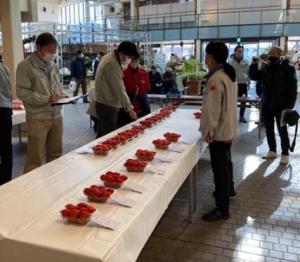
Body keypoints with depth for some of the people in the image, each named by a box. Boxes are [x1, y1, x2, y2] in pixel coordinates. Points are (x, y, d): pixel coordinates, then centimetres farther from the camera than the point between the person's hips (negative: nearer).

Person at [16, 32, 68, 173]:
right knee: (35, 158, 1)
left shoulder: (53, 65, 11)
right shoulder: (25, 66, -9)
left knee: (55, 154, 16)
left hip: (56, 116, 7)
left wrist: (62, 95, 1)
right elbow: (22, 93, -14)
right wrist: (46, 99, -20)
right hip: (38, 118, -6)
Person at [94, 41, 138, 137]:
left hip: (104, 102, 10)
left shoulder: (109, 57, 10)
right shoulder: (112, 63, -22)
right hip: (108, 105, -10)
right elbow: (119, 89, -23)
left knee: (102, 135, 18)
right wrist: (129, 108, -17)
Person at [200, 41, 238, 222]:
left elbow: (212, 109, -25)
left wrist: (208, 131, -16)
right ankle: (228, 189, 48)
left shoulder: (216, 79, -23)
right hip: (229, 128, 10)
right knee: (226, 162, 27)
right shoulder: (229, 74, 7)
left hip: (219, 131, -10)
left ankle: (222, 209, 7)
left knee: (220, 168, -3)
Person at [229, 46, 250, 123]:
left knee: (243, 101, 7)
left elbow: (249, 73, 9)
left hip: (243, 84, 3)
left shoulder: (246, 62, 6)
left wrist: (248, 82, 3)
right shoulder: (231, 62, -2)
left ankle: (242, 116, 20)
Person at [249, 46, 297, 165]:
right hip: (266, 105, 5)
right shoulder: (266, 68, 4)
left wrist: (290, 106, -15)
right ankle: (272, 151, 26)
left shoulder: (288, 69, -9)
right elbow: (254, 77, 8)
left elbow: (292, 89, -10)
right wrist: (254, 65, -9)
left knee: (282, 130, 4)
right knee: (269, 129, 12)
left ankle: (285, 154, 17)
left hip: (281, 106, -5)